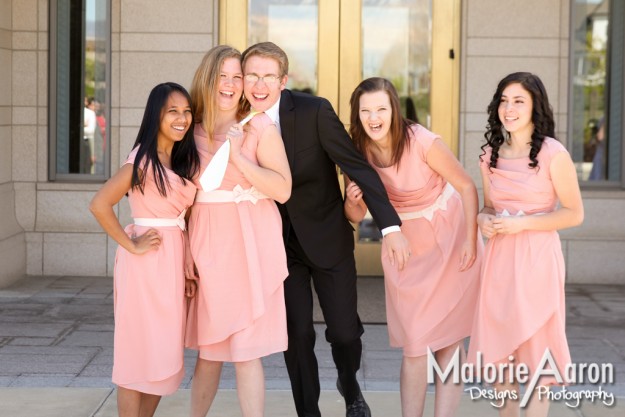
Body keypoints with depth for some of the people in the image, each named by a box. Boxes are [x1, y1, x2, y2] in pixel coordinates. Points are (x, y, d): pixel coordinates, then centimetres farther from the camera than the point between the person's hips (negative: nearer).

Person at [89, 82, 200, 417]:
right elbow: (99, 205, -18)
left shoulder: (183, 159, 11)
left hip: (174, 260, 8)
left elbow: (183, 217, 11)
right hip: (146, 262, -7)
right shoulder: (144, 160, -13)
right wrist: (131, 246, -14)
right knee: (139, 352, 0)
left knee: (164, 352, 12)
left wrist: (187, 267, 5)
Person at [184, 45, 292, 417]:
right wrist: (187, 247, 6)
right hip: (207, 242, 4)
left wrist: (238, 158, -18)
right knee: (208, 346, 11)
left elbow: (283, 190, -10)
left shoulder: (260, 127, -3)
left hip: (250, 243, -4)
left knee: (246, 349, -4)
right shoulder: (194, 130, 8)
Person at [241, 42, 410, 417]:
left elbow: (358, 167, -18)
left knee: (344, 330, 1)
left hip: (328, 237, -2)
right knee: (297, 334, 2)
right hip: (280, 244, 2)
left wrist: (391, 227, -24)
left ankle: (350, 385, 35)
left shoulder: (315, 112, -17)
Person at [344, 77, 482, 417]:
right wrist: (352, 201, -22)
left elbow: (466, 186, -14)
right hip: (405, 247, 3)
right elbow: (357, 216, 0)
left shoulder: (422, 142, -23)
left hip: (450, 240, -3)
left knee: (448, 338, 1)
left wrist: (470, 241, -18)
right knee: (414, 344, 4)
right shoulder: (356, 152, -10)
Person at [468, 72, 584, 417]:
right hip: (499, 258, 5)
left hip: (537, 258, -5)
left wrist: (523, 223, -16)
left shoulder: (554, 154, -9)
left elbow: (575, 214, -6)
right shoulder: (490, 155, 7)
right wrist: (483, 219, -4)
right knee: (497, 348, 9)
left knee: (534, 348, 0)